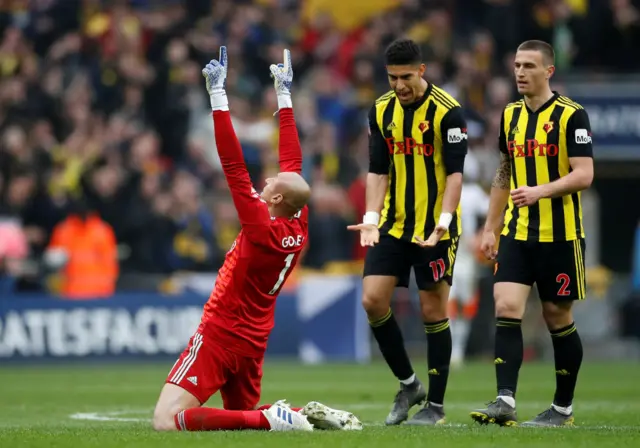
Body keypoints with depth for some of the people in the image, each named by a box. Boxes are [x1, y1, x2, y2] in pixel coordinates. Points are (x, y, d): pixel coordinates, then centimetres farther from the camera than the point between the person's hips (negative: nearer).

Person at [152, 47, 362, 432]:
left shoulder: (263, 230, -20)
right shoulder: (299, 227, 0)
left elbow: (234, 167, -24)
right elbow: (292, 161, 9)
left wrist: (218, 96, -23)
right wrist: (284, 95, 16)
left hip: (221, 335, -9)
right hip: (254, 340, 9)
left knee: (167, 421, -16)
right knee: (245, 414, 27)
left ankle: (271, 419, -24)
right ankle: (308, 415, 2)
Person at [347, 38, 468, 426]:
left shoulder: (447, 111, -12)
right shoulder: (381, 111, 5)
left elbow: (455, 172, -14)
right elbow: (378, 171, 7)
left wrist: (442, 222, -25)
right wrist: (372, 217, -7)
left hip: (435, 228, -5)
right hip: (393, 224, 5)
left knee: (434, 311, -1)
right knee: (373, 300, -5)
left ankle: (436, 405, 8)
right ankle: (408, 384, 13)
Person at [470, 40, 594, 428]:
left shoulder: (572, 116, -8)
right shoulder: (511, 115, 11)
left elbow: (584, 175, -15)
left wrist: (540, 191, -27)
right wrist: (491, 228, 17)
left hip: (560, 235, -5)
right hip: (517, 234, 5)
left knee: (558, 319, 3)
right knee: (506, 309, -11)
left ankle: (563, 408, 16)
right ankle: (505, 402, -17)